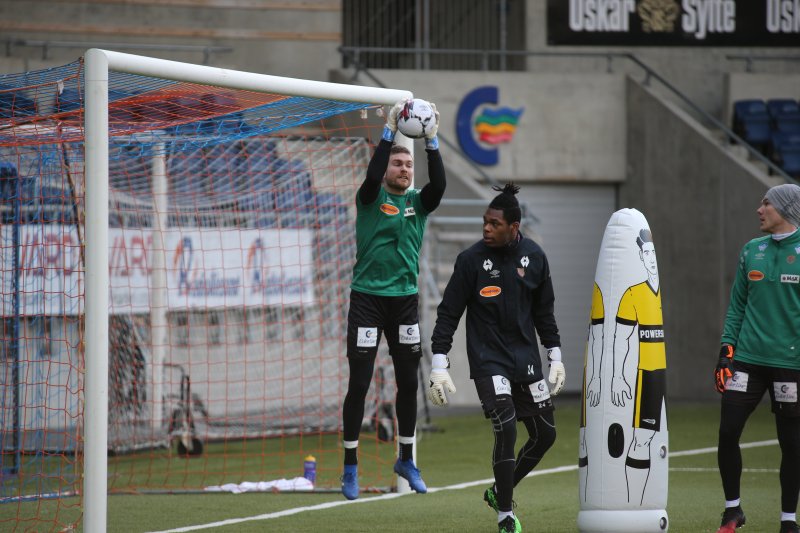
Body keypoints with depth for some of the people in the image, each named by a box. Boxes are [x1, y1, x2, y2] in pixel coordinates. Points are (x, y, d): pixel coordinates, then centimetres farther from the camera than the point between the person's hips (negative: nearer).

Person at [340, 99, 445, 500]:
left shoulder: (418, 202, 7)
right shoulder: (371, 198, -1)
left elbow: (439, 184, -12)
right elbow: (373, 175, -23)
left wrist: (432, 141, -20)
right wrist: (389, 131, -26)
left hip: (405, 299, 4)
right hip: (367, 298, -4)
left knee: (408, 383, 8)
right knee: (359, 384, -3)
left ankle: (406, 460, 23)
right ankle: (350, 468, 3)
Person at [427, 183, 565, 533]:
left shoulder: (534, 257, 1)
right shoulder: (471, 259, -10)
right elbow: (448, 313, -7)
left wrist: (555, 356, 13)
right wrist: (439, 366, -12)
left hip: (526, 360, 5)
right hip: (488, 360, -5)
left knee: (545, 433, 7)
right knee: (506, 429, -18)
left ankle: (499, 492, 28)